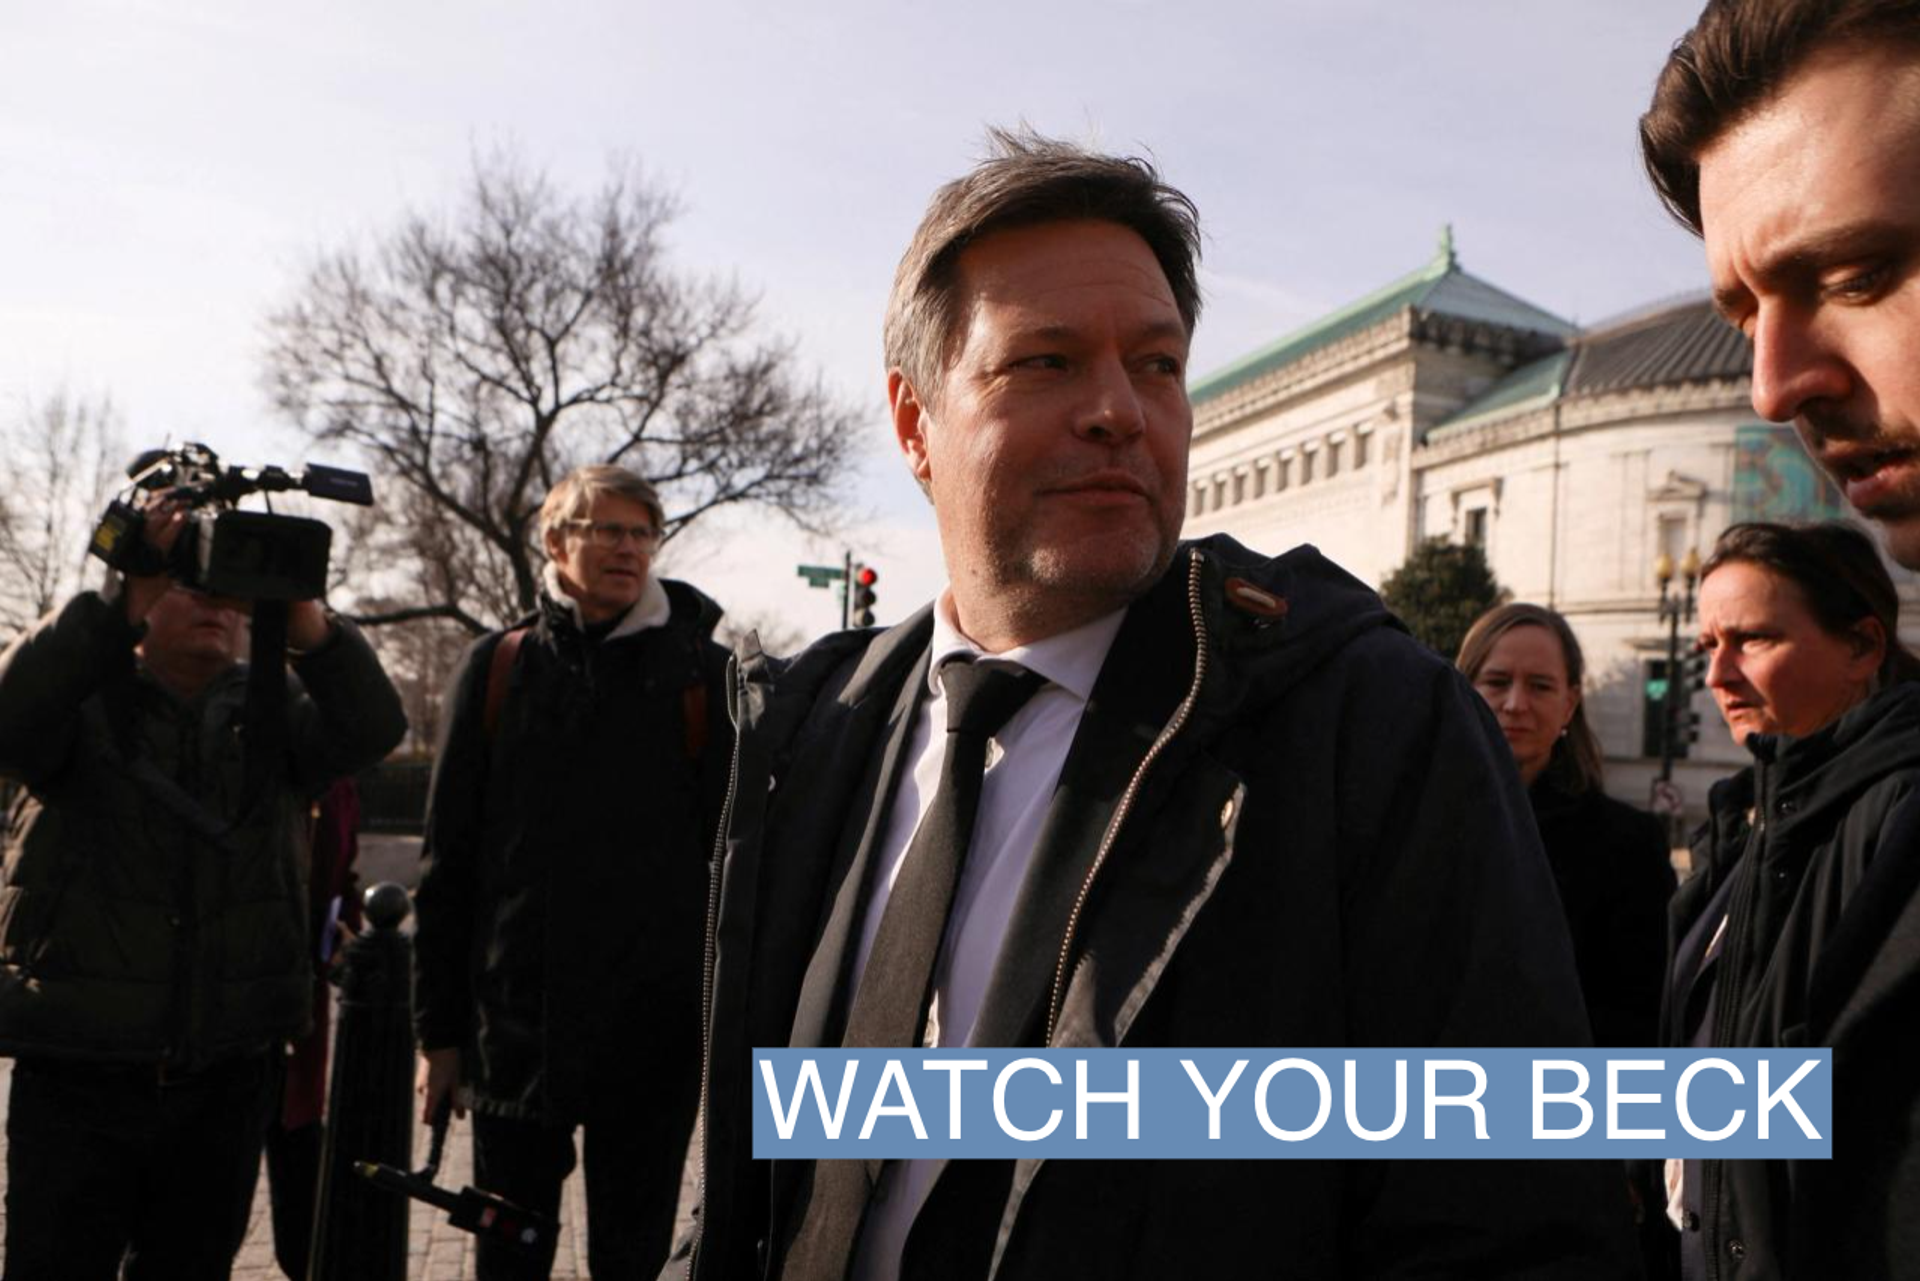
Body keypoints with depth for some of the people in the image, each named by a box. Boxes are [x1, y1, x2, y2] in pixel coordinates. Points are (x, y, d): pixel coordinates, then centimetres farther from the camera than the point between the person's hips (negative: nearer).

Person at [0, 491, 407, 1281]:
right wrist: (122, 607, -34)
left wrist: (304, 620, -31)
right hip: (79, 1073, -2)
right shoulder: (85, 700, 1)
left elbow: (372, 728, -13)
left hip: (229, 1078, 3)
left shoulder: (269, 711, 6)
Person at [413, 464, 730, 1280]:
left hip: (654, 1030, -1)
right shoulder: (498, 668, 4)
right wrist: (439, 1026, 4)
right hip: (515, 1023, 2)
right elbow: (447, 861, 6)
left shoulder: (701, 675, -1)